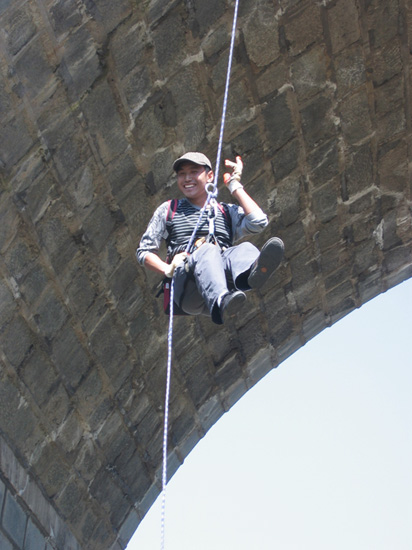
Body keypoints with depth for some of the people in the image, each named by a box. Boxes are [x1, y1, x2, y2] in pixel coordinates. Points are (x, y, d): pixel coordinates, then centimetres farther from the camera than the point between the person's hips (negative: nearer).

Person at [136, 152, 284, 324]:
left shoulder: (228, 212, 27)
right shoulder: (168, 210, 26)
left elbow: (259, 222, 6)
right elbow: (144, 251, 22)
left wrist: (235, 185, 17)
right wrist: (169, 270, 1)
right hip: (186, 288, -2)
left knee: (245, 249, -28)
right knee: (207, 250, -33)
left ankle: (254, 271, -67)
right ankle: (221, 302, -66)